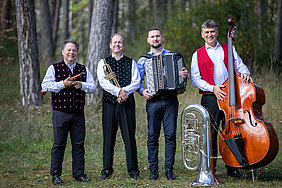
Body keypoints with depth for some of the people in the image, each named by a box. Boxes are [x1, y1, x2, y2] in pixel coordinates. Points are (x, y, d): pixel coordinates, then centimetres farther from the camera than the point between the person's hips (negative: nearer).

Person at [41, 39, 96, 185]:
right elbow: (45, 85, -6)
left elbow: (93, 87, 11)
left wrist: (82, 85, -9)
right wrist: (63, 84, -15)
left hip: (78, 113, 3)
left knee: (79, 144, 6)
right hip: (60, 112, -3)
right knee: (59, 144, -1)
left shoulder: (83, 69, 14)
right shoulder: (54, 68, 4)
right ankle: (55, 175, 6)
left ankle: (79, 173, 14)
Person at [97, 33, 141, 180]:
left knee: (129, 136, -1)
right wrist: (118, 91, -17)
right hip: (109, 103, 0)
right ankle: (107, 169, 8)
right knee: (108, 136, 1)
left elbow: (136, 82, 1)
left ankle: (133, 169, 6)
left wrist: (124, 91, -15)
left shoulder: (131, 62, 12)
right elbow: (103, 81, -6)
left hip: (127, 102, 0)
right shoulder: (103, 62, 10)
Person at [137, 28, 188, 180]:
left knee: (170, 135, -2)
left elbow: (182, 74, 14)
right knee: (152, 136, -1)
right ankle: (153, 169, 6)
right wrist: (142, 91, -9)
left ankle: (169, 168, 5)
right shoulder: (144, 59, 11)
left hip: (170, 100, 0)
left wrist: (185, 75, -9)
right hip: (153, 101, 0)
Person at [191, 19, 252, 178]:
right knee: (210, 134, -2)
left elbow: (240, 65, 13)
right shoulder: (198, 55, 8)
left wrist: (245, 73, -11)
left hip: (229, 96, 2)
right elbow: (195, 79, 1)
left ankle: (233, 168, 14)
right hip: (210, 98, -2)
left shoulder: (228, 49, 15)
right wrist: (212, 88, -12)